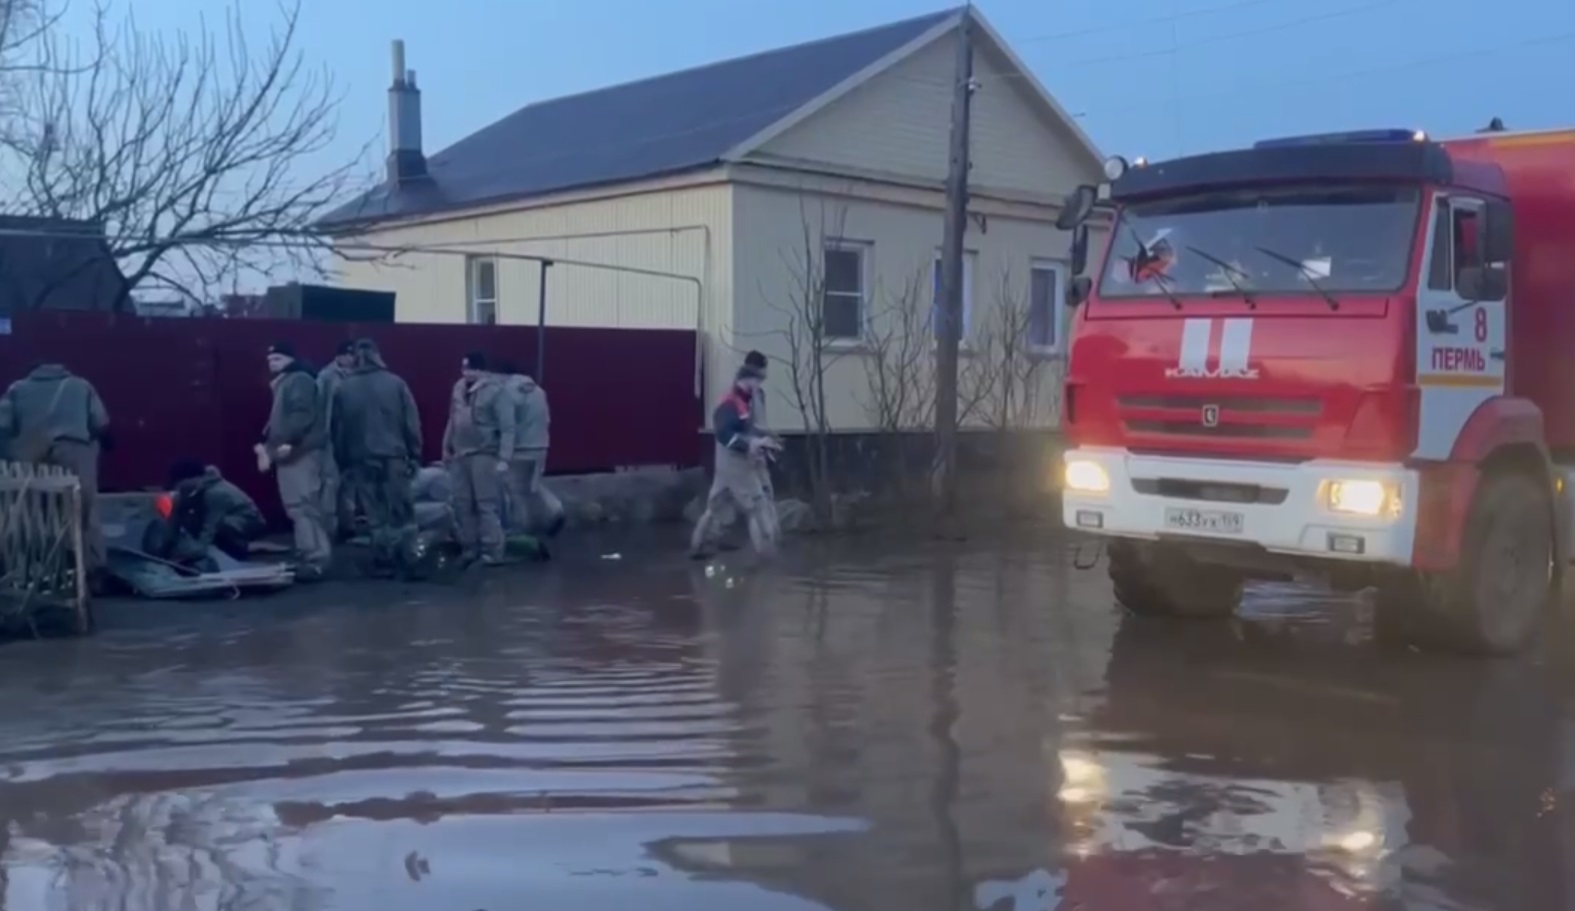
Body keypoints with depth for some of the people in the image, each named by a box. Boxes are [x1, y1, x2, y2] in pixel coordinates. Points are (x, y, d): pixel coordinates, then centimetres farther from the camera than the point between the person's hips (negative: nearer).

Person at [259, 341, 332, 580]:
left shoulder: (300, 380, -9)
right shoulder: (283, 383, 24)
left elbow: (302, 414, -22)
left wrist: (288, 442, -28)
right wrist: (266, 444, 19)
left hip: (301, 452, -11)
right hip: (290, 454, 11)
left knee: (303, 506, -14)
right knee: (299, 507, 11)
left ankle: (315, 560, -16)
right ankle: (311, 556, 15)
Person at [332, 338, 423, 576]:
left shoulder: (343, 389, 4)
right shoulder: (395, 383, -2)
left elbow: (338, 430, 6)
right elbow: (411, 423, -3)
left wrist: (343, 463, 11)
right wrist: (415, 455, 3)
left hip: (360, 459, 2)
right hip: (394, 457, -2)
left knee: (375, 516, 7)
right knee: (401, 513, 5)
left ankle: (383, 560, 8)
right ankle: (402, 557, 0)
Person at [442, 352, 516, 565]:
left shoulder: (496, 391, -13)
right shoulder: (459, 388, 9)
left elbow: (507, 428, -15)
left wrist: (504, 458, -21)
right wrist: (447, 447, 21)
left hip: (484, 456, -7)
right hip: (460, 455, 7)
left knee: (487, 505, -6)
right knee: (462, 504, 10)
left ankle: (492, 551, -1)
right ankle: (469, 548, 21)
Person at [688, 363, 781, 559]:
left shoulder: (743, 403, 14)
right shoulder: (729, 405, -19)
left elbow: (747, 430, 22)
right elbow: (724, 434, -30)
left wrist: (762, 440, 5)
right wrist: (749, 445, -37)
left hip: (740, 463, 10)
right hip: (734, 464, -10)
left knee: (717, 505, 13)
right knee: (756, 505, -4)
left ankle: (698, 546, 18)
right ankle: (767, 548, 0)